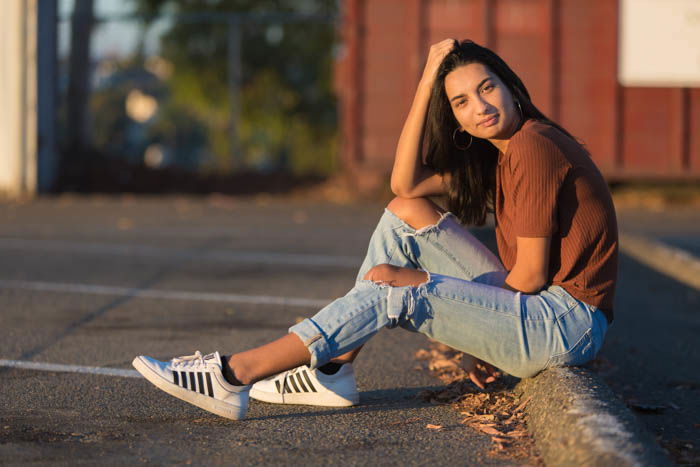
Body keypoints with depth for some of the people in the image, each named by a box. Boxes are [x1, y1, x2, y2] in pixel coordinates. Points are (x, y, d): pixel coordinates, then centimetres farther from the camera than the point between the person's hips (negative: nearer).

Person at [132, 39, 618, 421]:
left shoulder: (533, 145, -15)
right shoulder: (495, 153, 14)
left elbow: (531, 275, -16)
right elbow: (406, 183, 1)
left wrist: (423, 282, -2)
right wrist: (428, 82, -4)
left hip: (568, 323, -9)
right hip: (530, 306, 9)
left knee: (398, 293, -20)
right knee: (406, 213, 6)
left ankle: (234, 376, -20)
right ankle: (331, 370, 2)